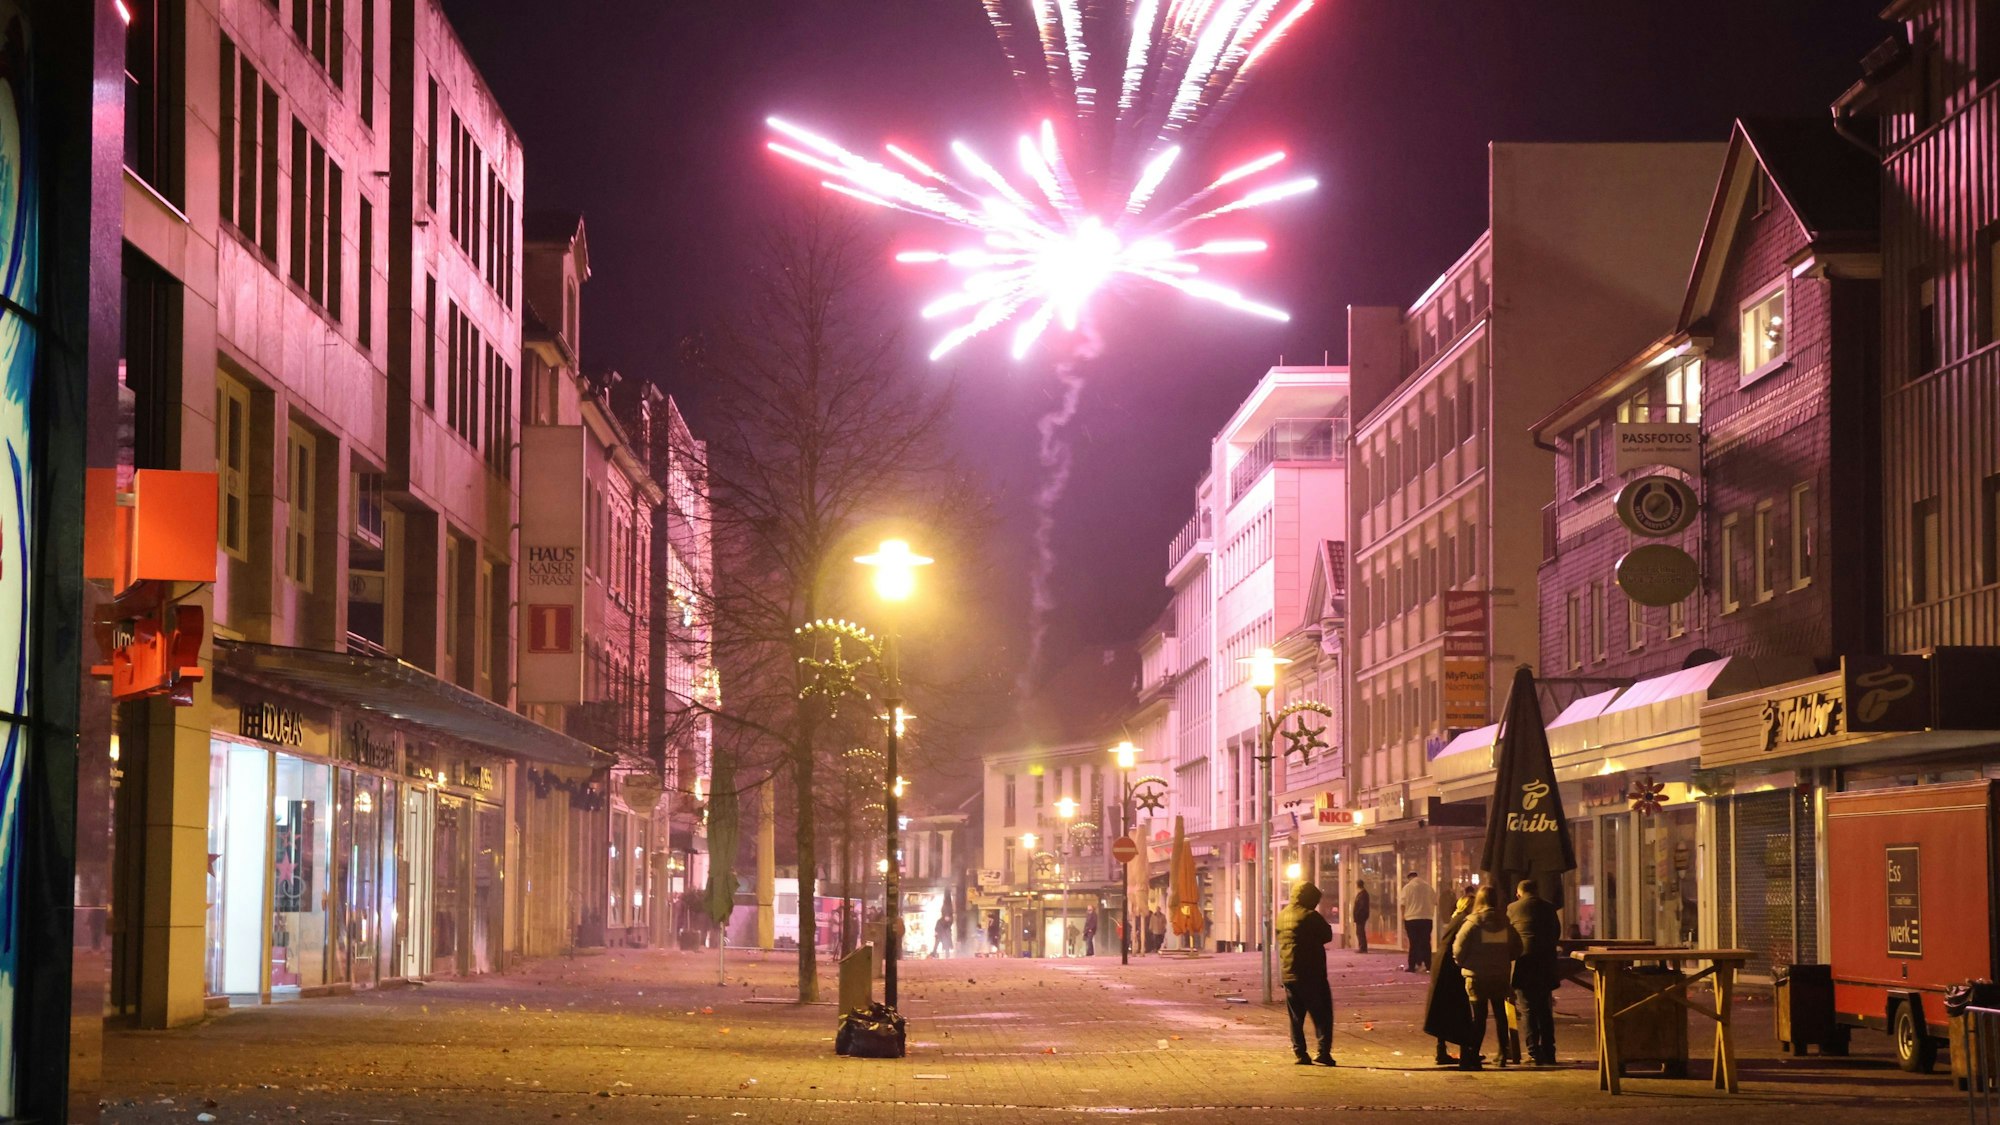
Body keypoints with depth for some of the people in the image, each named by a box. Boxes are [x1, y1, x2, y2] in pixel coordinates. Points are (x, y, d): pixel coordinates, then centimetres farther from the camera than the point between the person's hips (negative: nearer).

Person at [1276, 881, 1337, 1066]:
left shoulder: (1282, 916, 8)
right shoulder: (1310, 917, -14)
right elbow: (1327, 935, -6)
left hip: (1288, 973, 6)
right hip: (1311, 974, -6)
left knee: (1296, 1017, 11)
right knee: (1322, 1015, -1)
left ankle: (1299, 1053, 8)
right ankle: (1323, 1051, -10)